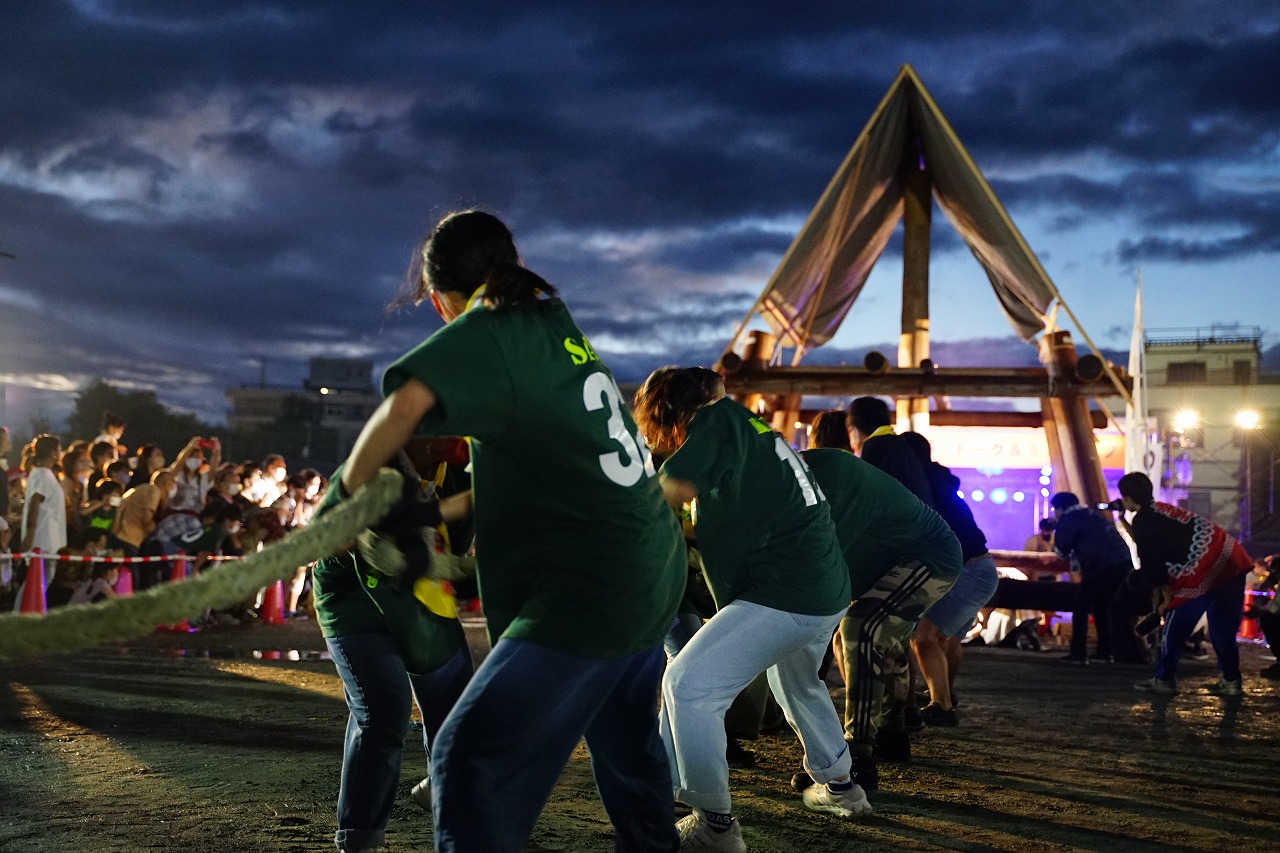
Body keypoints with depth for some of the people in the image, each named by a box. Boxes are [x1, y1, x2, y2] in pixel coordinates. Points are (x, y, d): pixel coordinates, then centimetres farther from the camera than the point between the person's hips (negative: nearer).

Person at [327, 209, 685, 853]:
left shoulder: (489, 332, -10)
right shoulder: (558, 324, 12)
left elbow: (408, 401, -28)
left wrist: (348, 491, -13)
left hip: (587, 592, -9)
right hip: (654, 577, 9)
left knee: (470, 761, -9)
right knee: (626, 745, 27)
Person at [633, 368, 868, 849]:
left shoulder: (721, 419, -10)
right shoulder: (749, 426, 15)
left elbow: (670, 493, -20)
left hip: (784, 595, -10)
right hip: (828, 592, 10)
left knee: (688, 684, -11)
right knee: (796, 683, 35)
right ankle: (839, 787, 51)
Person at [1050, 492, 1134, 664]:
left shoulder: (1068, 520, 4)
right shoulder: (1089, 514, 28)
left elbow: (1062, 550, 3)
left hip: (1102, 565, -8)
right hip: (1123, 561, 8)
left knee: (1081, 608, 2)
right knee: (1102, 606, 20)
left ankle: (1078, 653, 0)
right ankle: (1104, 652, 20)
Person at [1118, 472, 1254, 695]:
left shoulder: (1142, 522, -1)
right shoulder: (1164, 510, 26)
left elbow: (1151, 562, -4)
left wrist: (1161, 589, 6)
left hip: (1203, 572, -9)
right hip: (1233, 560, 9)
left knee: (1175, 626, 5)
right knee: (1223, 628, 18)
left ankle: (1164, 679, 12)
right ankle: (1231, 681, 22)